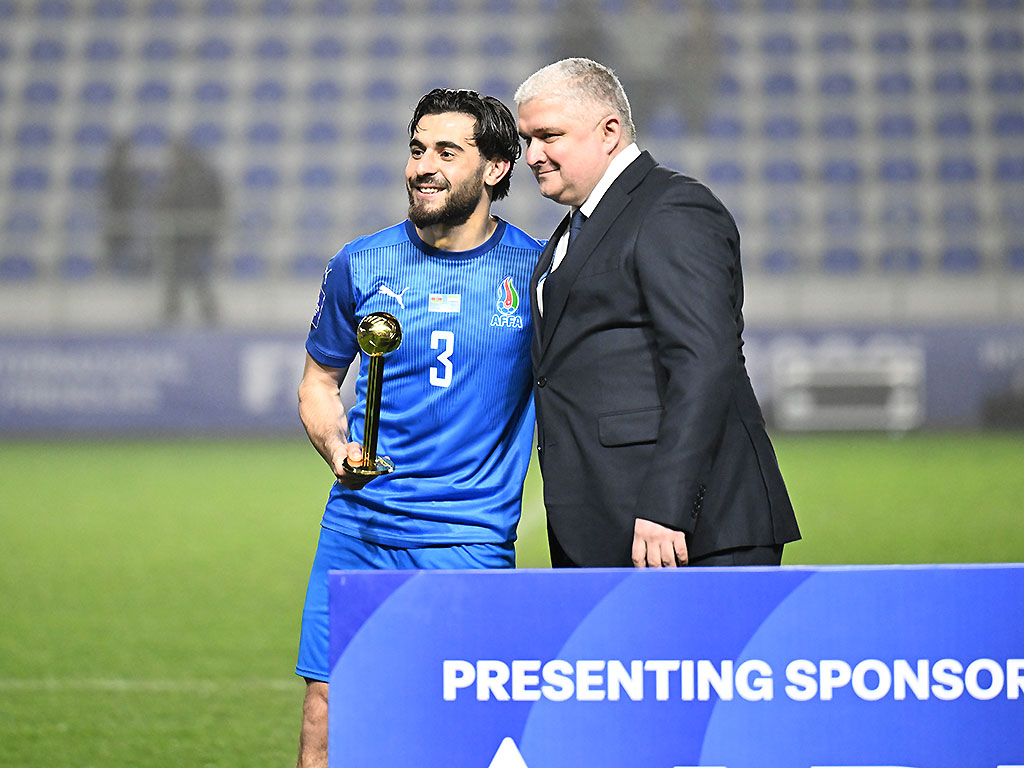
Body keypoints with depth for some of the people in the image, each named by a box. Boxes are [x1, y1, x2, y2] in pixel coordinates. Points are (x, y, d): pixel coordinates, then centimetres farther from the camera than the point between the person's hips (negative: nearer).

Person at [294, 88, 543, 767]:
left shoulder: (536, 268, 0)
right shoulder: (360, 266, 5)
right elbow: (319, 381, 17)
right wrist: (337, 447, -4)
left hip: (471, 537, -2)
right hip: (358, 526, 2)